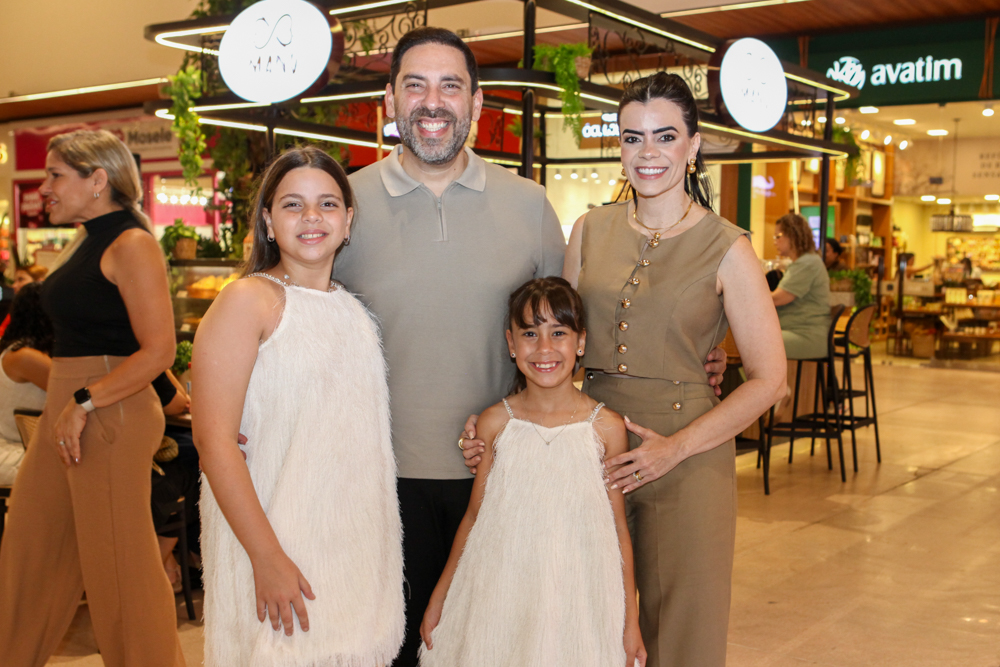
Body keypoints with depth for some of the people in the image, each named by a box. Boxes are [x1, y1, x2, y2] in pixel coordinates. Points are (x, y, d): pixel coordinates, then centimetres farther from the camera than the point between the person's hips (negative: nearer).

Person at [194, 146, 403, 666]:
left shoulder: (355, 307, 11)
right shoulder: (248, 301, -8)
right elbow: (213, 439, -15)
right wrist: (267, 558, -19)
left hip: (356, 541, 6)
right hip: (277, 542, -6)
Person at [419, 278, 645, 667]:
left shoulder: (606, 428, -5)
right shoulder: (495, 423, -2)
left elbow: (617, 527, 1)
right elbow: (475, 516, 6)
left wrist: (630, 619, 3)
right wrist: (439, 598, 9)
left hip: (578, 598, -1)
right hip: (503, 596, 1)